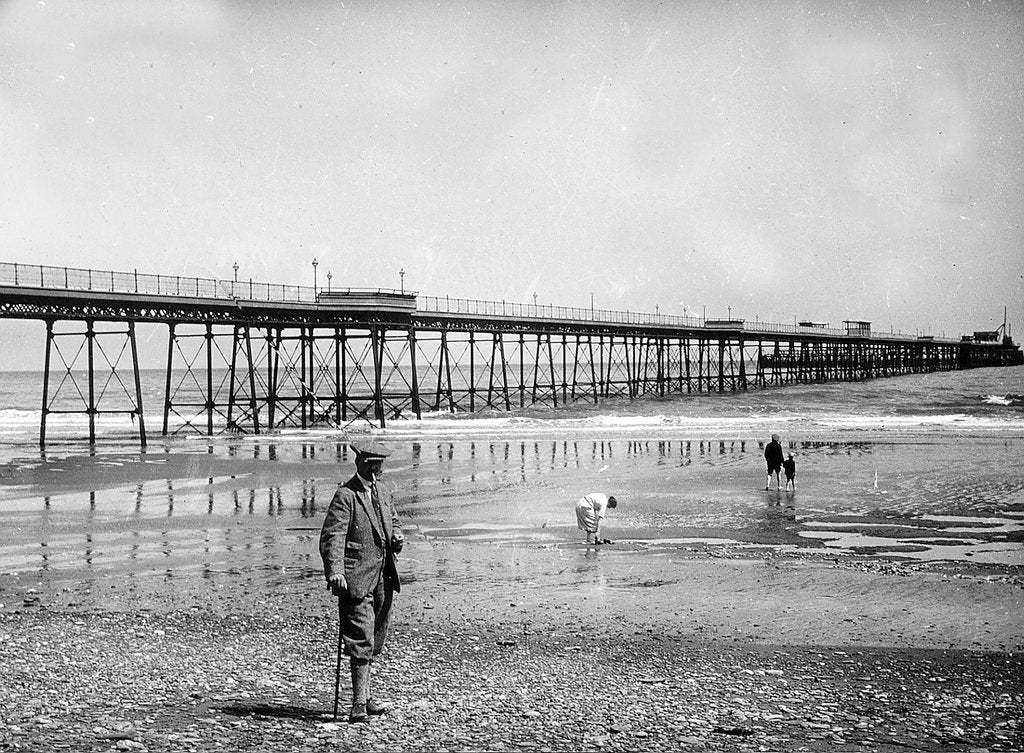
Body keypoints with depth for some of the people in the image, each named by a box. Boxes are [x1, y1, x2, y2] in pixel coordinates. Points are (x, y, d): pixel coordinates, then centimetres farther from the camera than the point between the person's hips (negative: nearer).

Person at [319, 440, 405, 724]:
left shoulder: (381, 495, 18)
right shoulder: (345, 496, -8)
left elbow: (393, 521, 29)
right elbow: (332, 536, -16)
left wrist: (397, 537, 4)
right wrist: (334, 571, -29)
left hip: (382, 579, 8)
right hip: (356, 580, -8)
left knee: (374, 642, 14)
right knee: (361, 641, -12)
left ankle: (364, 697, 25)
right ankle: (359, 703, -10)